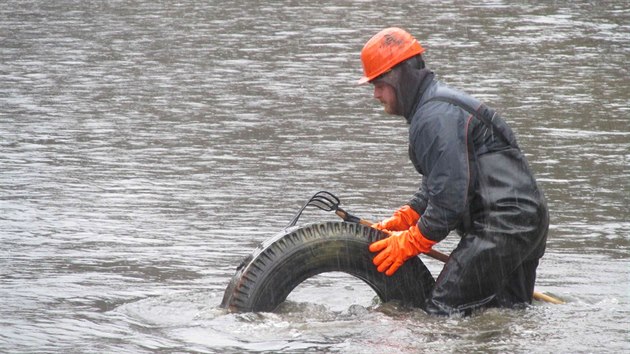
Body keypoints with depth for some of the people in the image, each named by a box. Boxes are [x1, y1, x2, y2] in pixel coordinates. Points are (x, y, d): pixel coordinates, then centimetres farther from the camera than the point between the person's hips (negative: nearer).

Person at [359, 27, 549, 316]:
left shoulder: (435, 117, -16)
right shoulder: (441, 103, 19)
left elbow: (450, 196, -21)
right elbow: (435, 184, 27)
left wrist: (409, 243, -11)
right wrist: (401, 220, 16)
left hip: (503, 224, -11)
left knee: (443, 312, -15)